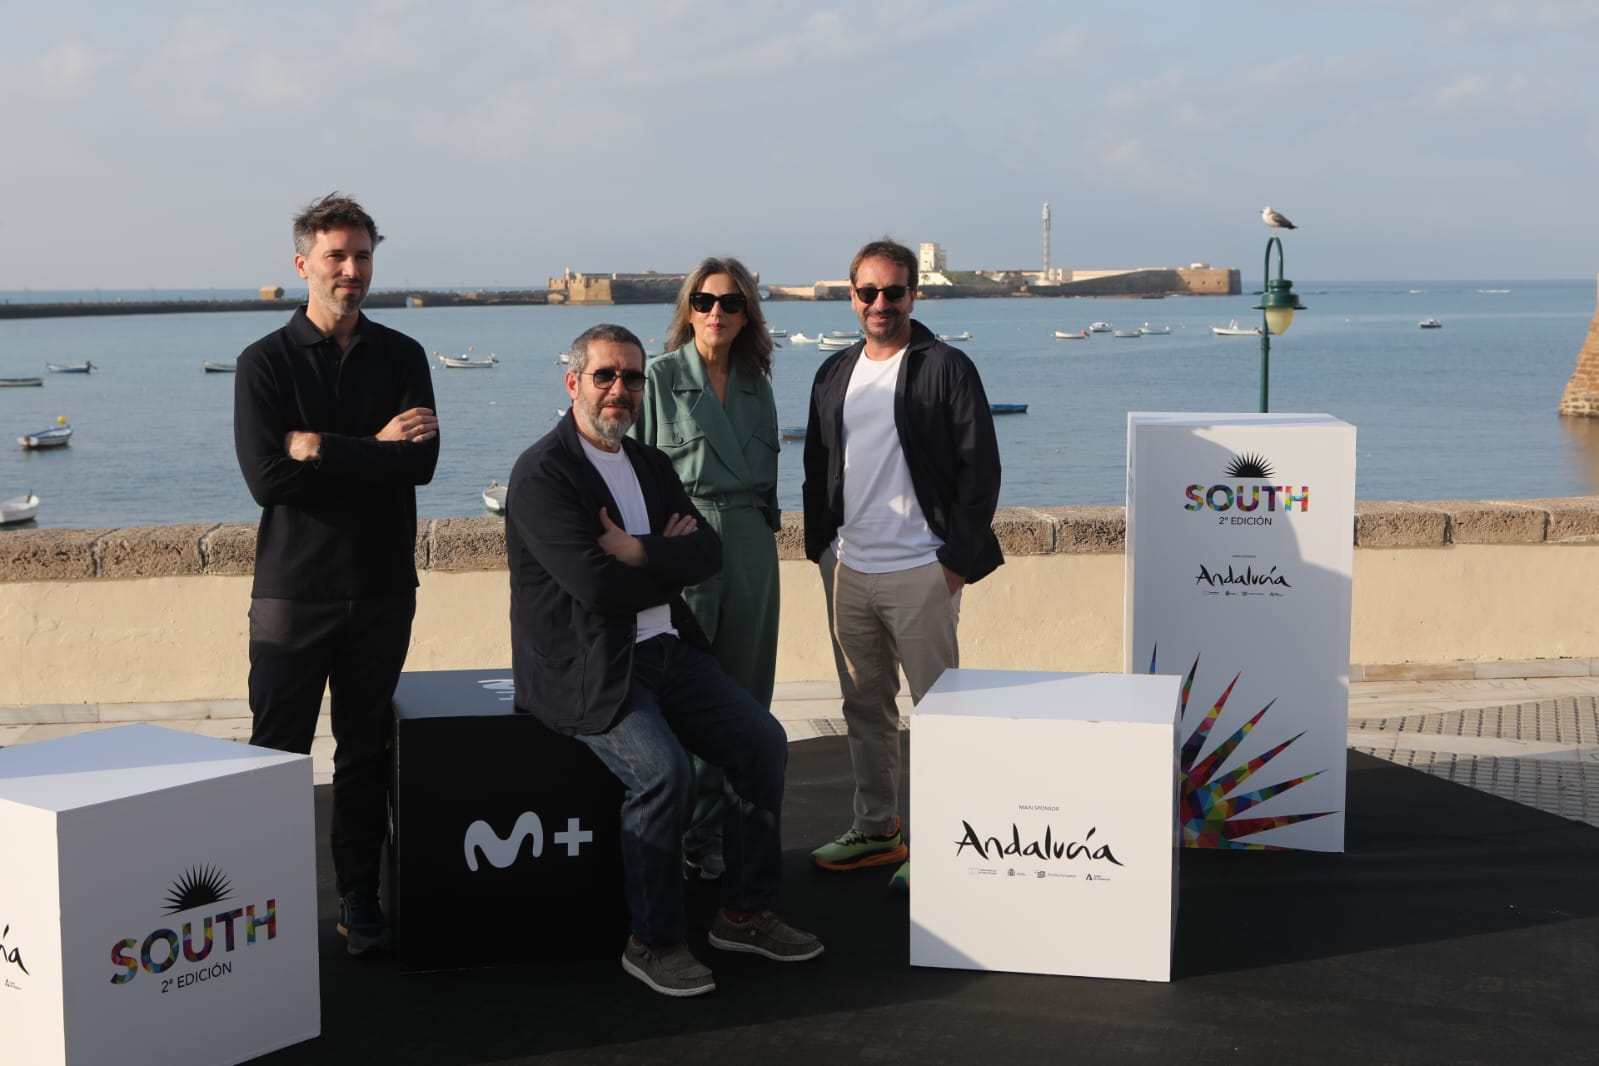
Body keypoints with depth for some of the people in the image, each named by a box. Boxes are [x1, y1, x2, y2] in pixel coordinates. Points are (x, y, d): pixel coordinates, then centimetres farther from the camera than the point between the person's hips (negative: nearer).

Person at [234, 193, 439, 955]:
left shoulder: (401, 357, 7)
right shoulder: (266, 362, 0)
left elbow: (421, 462, -8)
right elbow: (266, 476, -14)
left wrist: (322, 450, -13)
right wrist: (374, 451, -11)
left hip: (382, 589, 2)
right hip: (293, 589, -2)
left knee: (366, 752, 9)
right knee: (276, 753, -1)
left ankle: (359, 899, 18)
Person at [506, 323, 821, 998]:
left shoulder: (649, 464, 15)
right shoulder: (542, 473, -10)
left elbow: (707, 550, 4)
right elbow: (596, 586, -20)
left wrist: (639, 551, -14)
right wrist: (670, 564, -4)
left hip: (666, 649, 8)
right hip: (587, 668, -8)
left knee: (763, 743, -4)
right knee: (663, 770, -28)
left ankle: (744, 914, 9)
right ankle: (653, 942, -10)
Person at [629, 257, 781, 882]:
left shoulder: (756, 383, 14)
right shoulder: (660, 378, -1)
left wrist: (766, 521, 16)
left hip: (750, 544, 5)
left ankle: (716, 836, 15)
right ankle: (675, 837, 5)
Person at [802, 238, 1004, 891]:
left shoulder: (946, 369, -4)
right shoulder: (834, 375, 14)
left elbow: (980, 469, -6)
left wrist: (957, 559, -10)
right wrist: (820, 544, 12)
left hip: (920, 572, -6)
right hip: (847, 569, 6)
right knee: (864, 705, 13)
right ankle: (875, 830, 24)